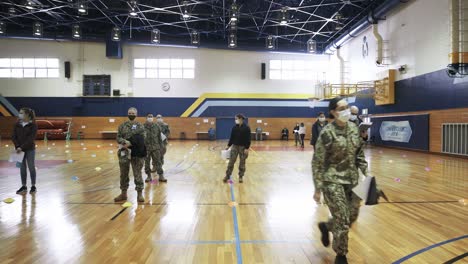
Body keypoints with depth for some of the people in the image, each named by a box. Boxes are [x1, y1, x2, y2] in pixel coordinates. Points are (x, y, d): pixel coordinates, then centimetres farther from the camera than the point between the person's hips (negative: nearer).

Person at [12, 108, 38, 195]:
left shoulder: (33, 125, -9)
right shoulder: (17, 124, 3)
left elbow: (31, 138, -15)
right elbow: (14, 137, 1)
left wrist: (22, 147, -20)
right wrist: (17, 147, -12)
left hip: (30, 149, -4)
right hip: (19, 149, 4)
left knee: (31, 167, 5)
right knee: (22, 168, 10)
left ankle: (33, 186, 16)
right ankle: (23, 187, 19)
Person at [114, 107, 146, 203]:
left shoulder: (140, 126, 2)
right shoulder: (122, 126, 8)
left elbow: (141, 139, -7)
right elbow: (118, 138, 3)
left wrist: (129, 143, -16)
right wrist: (125, 142, -18)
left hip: (137, 153, -2)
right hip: (124, 153, 3)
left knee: (137, 174, 1)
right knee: (123, 174, 10)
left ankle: (140, 193, 10)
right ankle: (123, 193, 23)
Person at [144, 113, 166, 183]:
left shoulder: (156, 126, 5)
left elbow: (159, 137, 9)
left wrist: (161, 146, 7)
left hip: (156, 148, 1)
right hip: (146, 148, -1)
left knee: (158, 162, 3)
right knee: (147, 163, 8)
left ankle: (161, 176, 10)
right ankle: (148, 176, 22)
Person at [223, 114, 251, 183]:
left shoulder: (246, 128, -8)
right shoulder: (234, 127, 5)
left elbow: (248, 139, -11)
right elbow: (232, 137, 11)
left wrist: (247, 148, -16)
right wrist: (228, 145, 7)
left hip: (243, 147, -3)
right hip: (234, 146, 3)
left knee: (242, 163, 5)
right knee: (231, 162, 1)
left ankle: (241, 177, 17)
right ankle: (227, 176, 7)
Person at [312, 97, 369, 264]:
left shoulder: (354, 128, 3)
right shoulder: (327, 133, -16)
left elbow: (359, 153, 14)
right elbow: (318, 162, -14)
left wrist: (366, 173, 7)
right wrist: (318, 187, -15)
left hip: (352, 180, 7)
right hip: (333, 181, -6)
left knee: (352, 216, 15)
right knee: (342, 222, 0)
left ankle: (325, 226, 44)